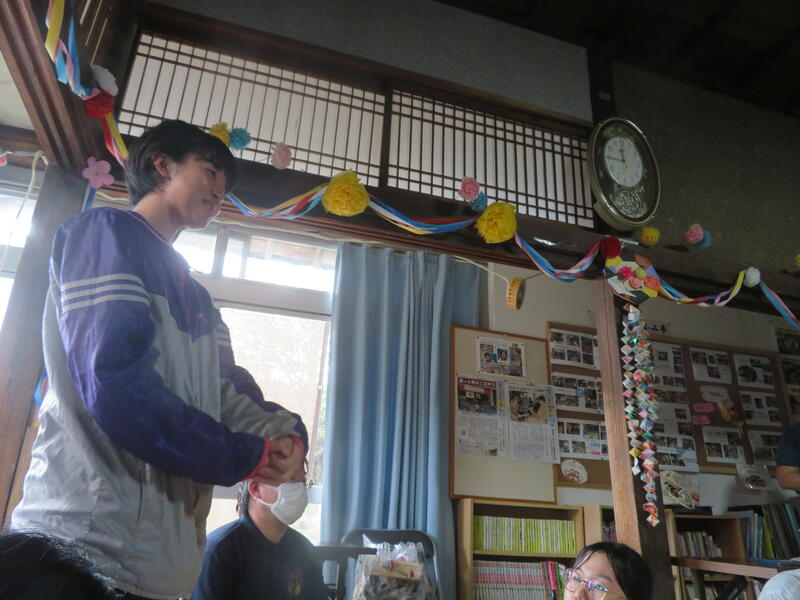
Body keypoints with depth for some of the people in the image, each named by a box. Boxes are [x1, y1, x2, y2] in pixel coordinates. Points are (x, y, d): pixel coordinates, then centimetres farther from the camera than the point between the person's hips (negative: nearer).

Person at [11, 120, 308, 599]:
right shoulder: (104, 232, -7)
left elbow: (227, 391, 10)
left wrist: (285, 433, -11)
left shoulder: (196, 297, 19)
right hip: (82, 541, -8)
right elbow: (115, 383, -21)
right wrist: (247, 457, -14)